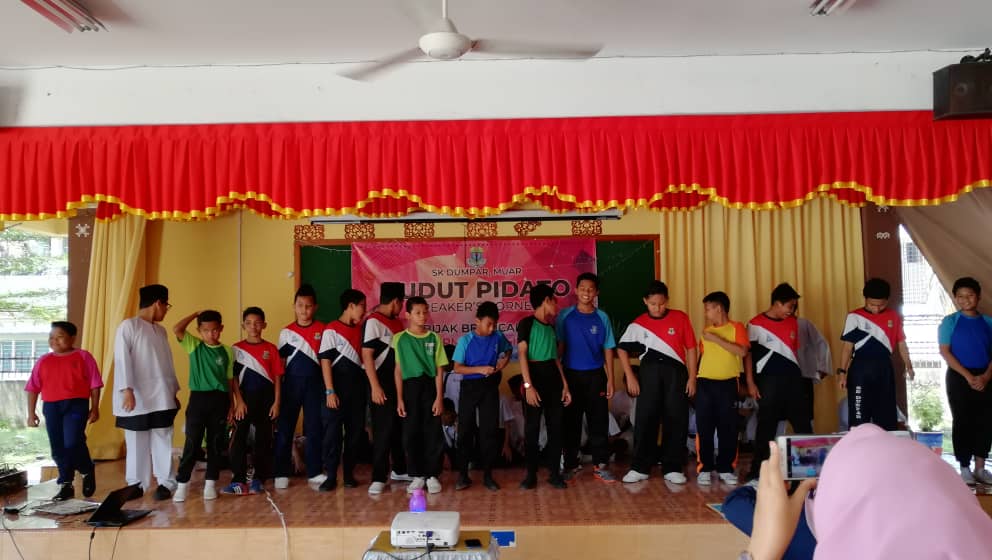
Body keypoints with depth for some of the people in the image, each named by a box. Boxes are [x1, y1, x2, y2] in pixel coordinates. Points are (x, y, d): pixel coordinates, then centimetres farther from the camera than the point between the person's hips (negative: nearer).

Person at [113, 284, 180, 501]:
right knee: (136, 442, 5)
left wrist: (174, 392, 16)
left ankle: (165, 482, 11)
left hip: (162, 397, 5)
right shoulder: (128, 326, -5)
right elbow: (122, 360, -12)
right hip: (137, 397, -5)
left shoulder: (161, 331, 15)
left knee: (162, 441, 5)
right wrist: (127, 390, -19)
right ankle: (136, 483, 15)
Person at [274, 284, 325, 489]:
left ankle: (314, 472, 17)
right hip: (292, 383, 0)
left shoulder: (322, 330, 1)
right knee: (284, 428, 4)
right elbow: (279, 364, 5)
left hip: (315, 383, 0)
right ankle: (282, 473, 15)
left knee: (314, 429, 6)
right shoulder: (286, 332, 2)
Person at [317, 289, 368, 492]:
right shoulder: (331, 330, -5)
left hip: (358, 388, 5)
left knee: (355, 432, 7)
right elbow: (325, 361, -9)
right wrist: (329, 391, -15)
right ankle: (331, 476, 7)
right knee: (332, 432, -1)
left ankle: (349, 473, 17)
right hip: (338, 389, -5)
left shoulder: (361, 330, 12)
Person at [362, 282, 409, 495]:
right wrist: (375, 386, -21)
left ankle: (400, 469, 28)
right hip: (383, 384, -8)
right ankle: (379, 477, 4)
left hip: (399, 382, 8)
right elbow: (366, 355, -16)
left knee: (400, 427, 15)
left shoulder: (396, 322, 12)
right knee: (383, 430, -4)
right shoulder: (373, 322, -12)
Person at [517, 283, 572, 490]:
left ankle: (554, 472, 15)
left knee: (555, 427, 6)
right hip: (535, 375, -6)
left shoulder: (551, 326, 15)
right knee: (531, 428, -1)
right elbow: (522, 354, -12)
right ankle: (531, 474, 9)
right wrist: (528, 385, -20)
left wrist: (565, 385, 11)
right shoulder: (527, 323, -5)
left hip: (553, 378, 6)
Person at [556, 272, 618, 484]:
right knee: (570, 422, 5)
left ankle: (600, 466, 14)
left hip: (595, 375, 1)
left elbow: (608, 350, 4)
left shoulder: (602, 318, 3)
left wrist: (610, 379, 0)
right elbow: (559, 346, 1)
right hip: (571, 374, -1)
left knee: (599, 422, 3)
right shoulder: (565, 316, 0)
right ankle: (570, 465, 16)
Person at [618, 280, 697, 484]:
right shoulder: (638, 324, 3)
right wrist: (630, 377, 1)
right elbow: (623, 349, 9)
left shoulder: (680, 318, 1)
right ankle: (640, 467, 10)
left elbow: (691, 348, 4)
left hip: (676, 372, 0)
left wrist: (692, 377, 0)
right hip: (650, 373, 0)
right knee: (645, 420, 0)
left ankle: (673, 468, 15)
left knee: (676, 420, 3)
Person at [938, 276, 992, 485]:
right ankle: (965, 468, 9)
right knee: (962, 421, 0)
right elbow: (945, 352, -7)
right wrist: (968, 376, -13)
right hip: (959, 377, -3)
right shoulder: (950, 322, -2)